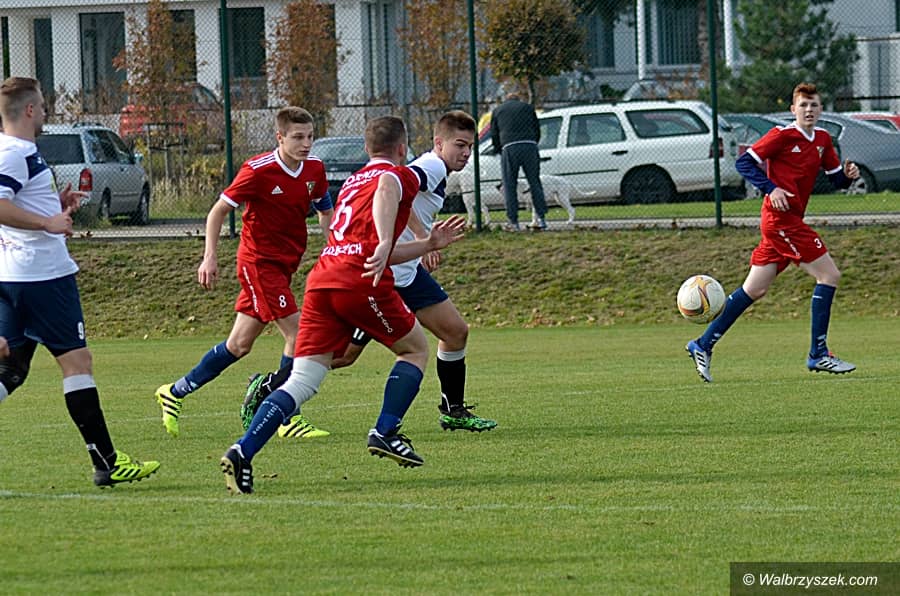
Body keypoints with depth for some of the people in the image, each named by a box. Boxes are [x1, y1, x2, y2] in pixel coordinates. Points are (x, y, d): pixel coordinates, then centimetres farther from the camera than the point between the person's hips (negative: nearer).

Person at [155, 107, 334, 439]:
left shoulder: (314, 169, 0)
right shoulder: (258, 171, -17)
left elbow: (326, 212, 18)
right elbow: (219, 211, -10)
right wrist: (210, 257, -16)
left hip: (284, 264, 7)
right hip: (258, 260, -7)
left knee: (239, 345, 11)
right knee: (298, 334, -15)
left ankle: (175, 393, 26)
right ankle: (289, 419, -6)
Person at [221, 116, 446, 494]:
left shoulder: (352, 182, 33)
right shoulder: (403, 175, 9)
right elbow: (387, 187, -18)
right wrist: (384, 242, -33)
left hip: (321, 279, 6)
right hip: (361, 281, -6)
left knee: (302, 382, -1)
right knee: (416, 349, 17)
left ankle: (242, 452, -19)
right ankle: (385, 432, 3)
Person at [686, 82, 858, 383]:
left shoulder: (822, 139, 14)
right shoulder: (782, 135, -9)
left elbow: (836, 178, 20)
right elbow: (745, 163, -8)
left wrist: (848, 174, -3)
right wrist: (771, 188, -20)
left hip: (791, 220, 9)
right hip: (781, 217, -9)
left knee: (753, 290, 9)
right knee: (829, 274, -11)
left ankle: (704, 345, 13)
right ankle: (818, 355, -7)